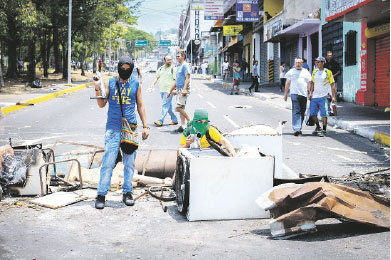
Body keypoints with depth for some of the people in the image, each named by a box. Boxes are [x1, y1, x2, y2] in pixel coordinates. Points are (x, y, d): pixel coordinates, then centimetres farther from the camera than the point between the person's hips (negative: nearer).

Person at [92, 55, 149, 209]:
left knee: (129, 163, 6)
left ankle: (127, 192, 17)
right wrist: (98, 89, -11)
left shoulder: (136, 85, 9)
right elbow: (101, 104, 4)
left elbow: (140, 106, 14)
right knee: (108, 162, -6)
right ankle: (101, 194, 2)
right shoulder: (110, 83, 6)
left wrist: (145, 126, 10)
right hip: (113, 129, -1)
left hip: (131, 129, 2)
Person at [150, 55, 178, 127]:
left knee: (165, 105, -12)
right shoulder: (161, 68, 15)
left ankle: (160, 121, -14)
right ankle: (174, 120, 22)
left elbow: (175, 80, -8)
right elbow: (157, 77, 21)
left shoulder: (173, 69, -4)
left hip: (169, 90, -7)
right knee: (169, 106, 12)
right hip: (162, 90, 7)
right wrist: (153, 83, 4)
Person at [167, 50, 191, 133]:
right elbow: (176, 81, 26)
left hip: (183, 90, -9)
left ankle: (189, 121, -5)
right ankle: (183, 126, 8)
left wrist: (184, 89, -26)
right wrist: (170, 91, 25)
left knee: (179, 107, -16)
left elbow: (187, 78, -16)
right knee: (181, 108, 6)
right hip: (179, 90, 9)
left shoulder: (185, 65, -7)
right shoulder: (179, 66, 22)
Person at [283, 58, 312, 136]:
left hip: (304, 94, 3)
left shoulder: (306, 72, 15)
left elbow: (309, 83, 16)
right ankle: (296, 129, -20)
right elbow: (287, 83, 10)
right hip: (294, 93, -3)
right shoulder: (291, 71, 9)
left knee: (302, 112, 7)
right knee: (296, 111, -14)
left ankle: (299, 128, 18)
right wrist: (285, 94, 7)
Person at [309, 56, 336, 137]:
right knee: (312, 113, 7)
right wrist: (311, 92, 8)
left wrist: (333, 96, -5)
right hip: (314, 97, 5)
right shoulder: (314, 72, 11)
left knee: (324, 114, -3)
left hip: (323, 97, -5)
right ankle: (318, 127, 28)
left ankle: (324, 130, 8)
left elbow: (332, 85, -1)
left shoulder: (328, 72, -3)